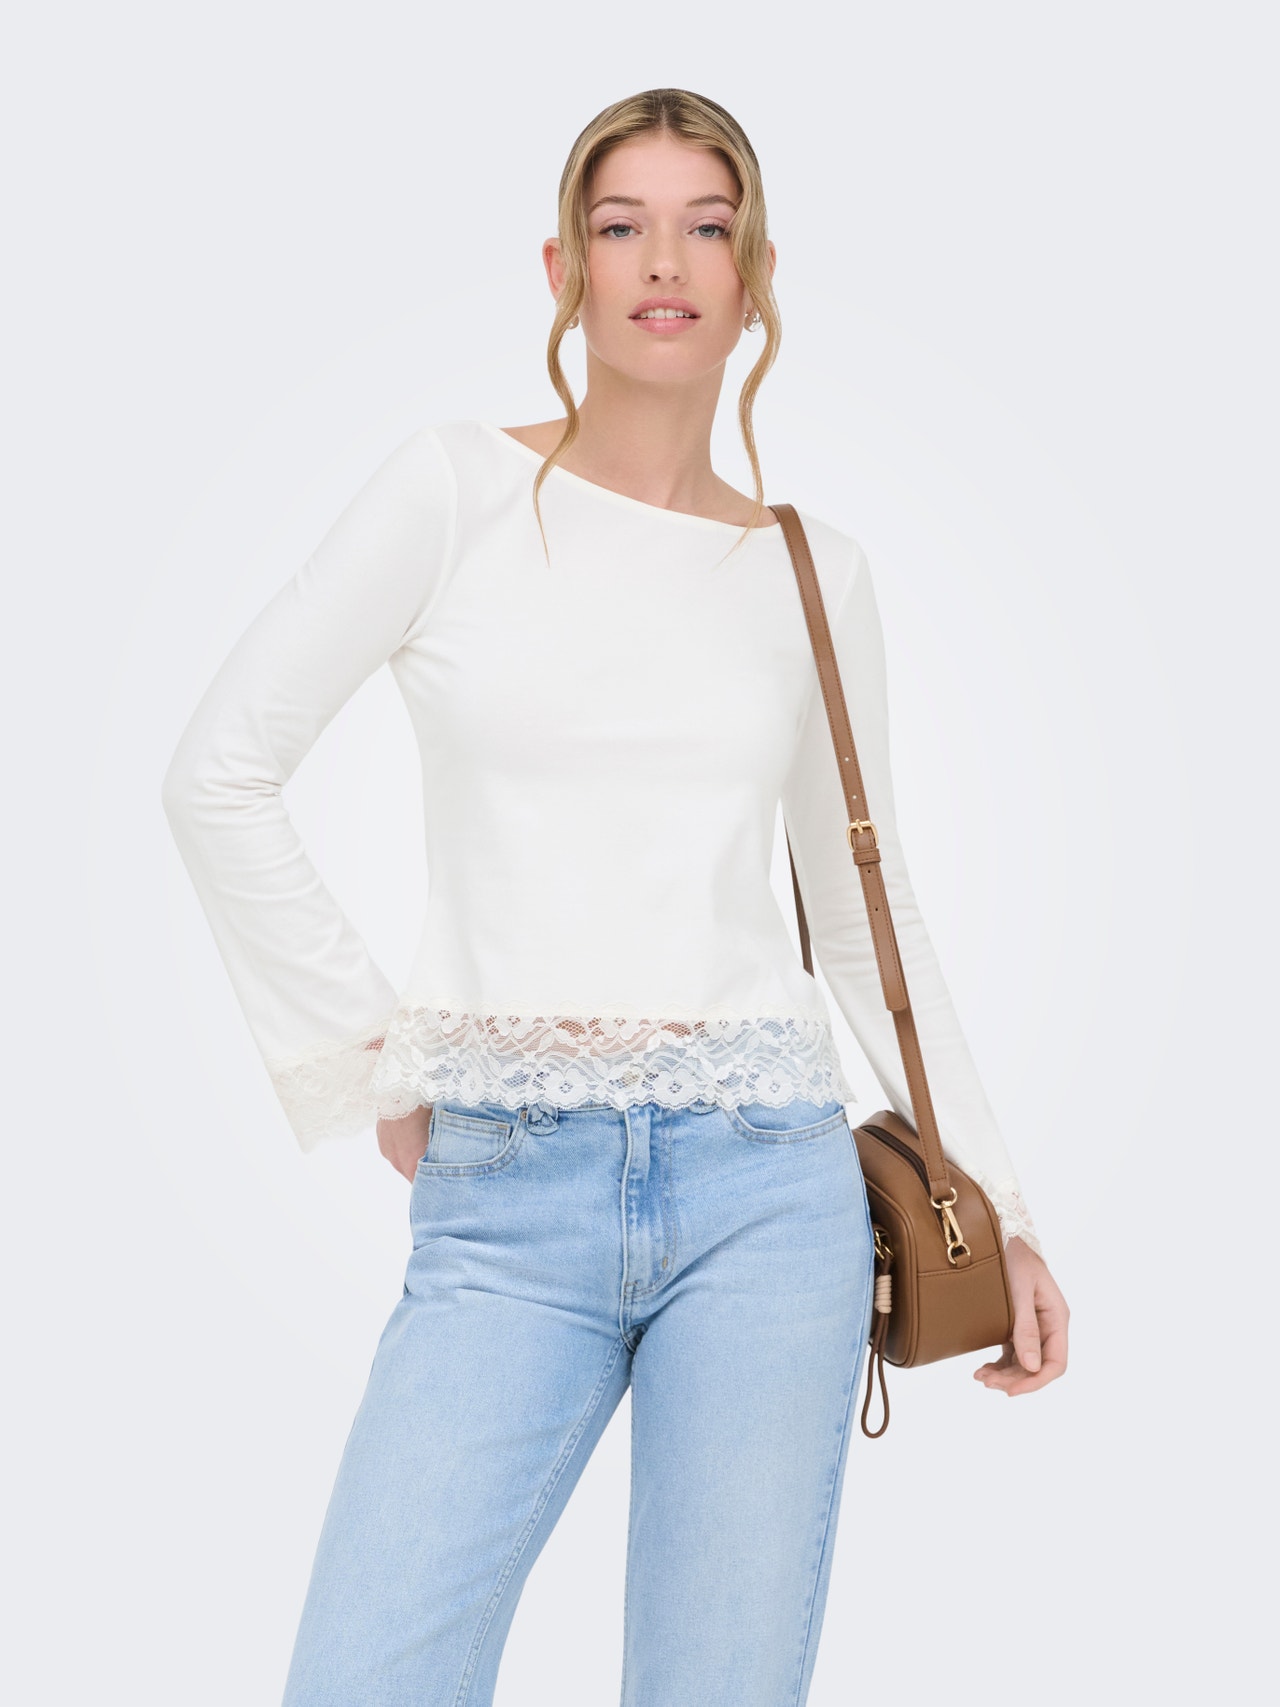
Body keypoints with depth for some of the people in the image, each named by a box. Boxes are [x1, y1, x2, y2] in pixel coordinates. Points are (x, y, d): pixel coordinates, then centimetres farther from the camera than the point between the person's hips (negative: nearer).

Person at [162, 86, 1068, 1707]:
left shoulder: (813, 569, 9)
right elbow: (220, 771, 1)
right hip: (506, 1207, -1)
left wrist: (992, 1201, 12)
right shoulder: (460, 487, 1)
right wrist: (375, 1059, 0)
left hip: (765, 1187, 2)